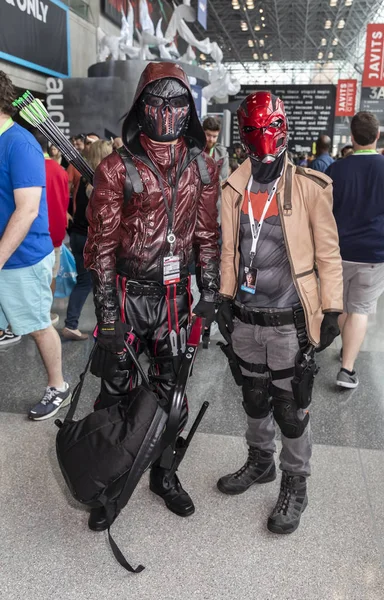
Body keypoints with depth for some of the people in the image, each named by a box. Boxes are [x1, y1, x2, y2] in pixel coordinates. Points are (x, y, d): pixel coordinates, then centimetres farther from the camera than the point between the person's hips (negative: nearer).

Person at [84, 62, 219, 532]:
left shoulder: (202, 167, 5)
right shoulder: (117, 167, -6)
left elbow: (207, 233, 9)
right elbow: (102, 242, -7)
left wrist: (210, 290, 5)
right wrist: (106, 310, -11)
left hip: (175, 293, 4)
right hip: (127, 292, -3)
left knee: (171, 386, 14)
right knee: (115, 389, 6)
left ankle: (164, 472, 35)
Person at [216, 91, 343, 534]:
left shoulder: (310, 187, -8)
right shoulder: (234, 189, 4)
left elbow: (327, 252, -5)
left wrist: (331, 310, -7)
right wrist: (226, 297, 10)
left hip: (290, 322, -4)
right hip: (246, 318, 4)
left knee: (291, 410, 7)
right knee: (255, 400, 20)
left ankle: (294, 484, 30)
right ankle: (259, 462, 43)